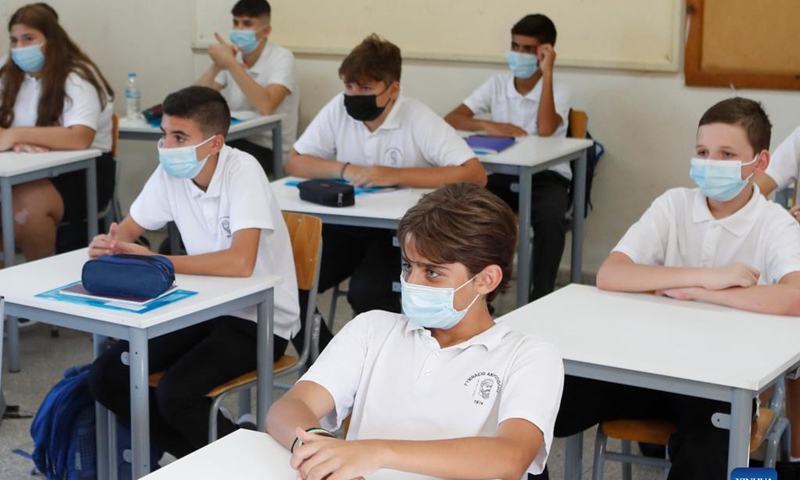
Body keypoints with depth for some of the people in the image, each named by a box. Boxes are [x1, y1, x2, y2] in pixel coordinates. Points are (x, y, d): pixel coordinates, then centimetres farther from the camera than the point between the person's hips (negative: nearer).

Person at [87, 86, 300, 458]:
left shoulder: (243, 172, -22)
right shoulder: (170, 173, -2)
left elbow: (240, 263, -34)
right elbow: (126, 231, 9)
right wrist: (109, 244, -16)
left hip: (260, 318, -7)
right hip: (204, 305, 7)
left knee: (175, 393, -26)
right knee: (106, 377, -7)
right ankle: (196, 456, 10)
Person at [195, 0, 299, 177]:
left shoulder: (281, 58, -11)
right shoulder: (233, 57, 7)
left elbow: (266, 107, -30)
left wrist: (231, 64, -27)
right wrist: (216, 66, -19)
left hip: (272, 150, -5)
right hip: (238, 140, 6)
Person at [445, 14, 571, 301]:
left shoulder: (558, 90, -4)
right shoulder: (497, 85, 5)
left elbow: (545, 130, -25)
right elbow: (451, 120, -3)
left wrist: (547, 73, -22)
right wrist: (487, 125, -22)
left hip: (546, 176, -3)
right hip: (504, 175, 3)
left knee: (550, 218, -36)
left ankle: (541, 296, -20)